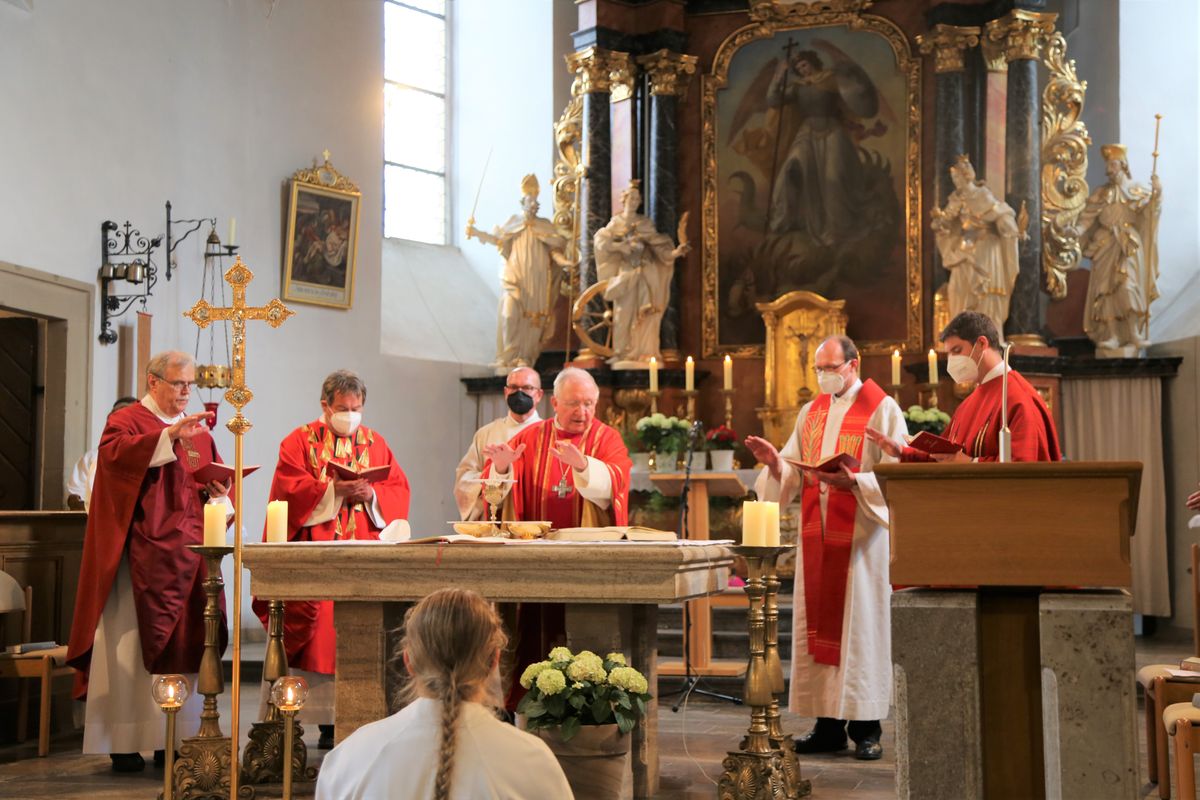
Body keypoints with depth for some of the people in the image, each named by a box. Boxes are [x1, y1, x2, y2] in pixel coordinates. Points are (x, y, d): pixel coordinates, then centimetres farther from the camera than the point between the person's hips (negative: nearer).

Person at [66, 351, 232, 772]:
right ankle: (125, 742, -1)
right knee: (134, 645, -4)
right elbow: (114, 453, -21)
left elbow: (216, 481, 22)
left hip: (188, 556, 6)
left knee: (185, 642, 4)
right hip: (142, 555, -6)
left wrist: (219, 493, -1)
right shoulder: (126, 420, 0)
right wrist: (168, 436, -30)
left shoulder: (198, 429, 18)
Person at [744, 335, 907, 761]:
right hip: (817, 536, 6)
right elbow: (794, 473, 11)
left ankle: (866, 728, 3)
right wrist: (775, 461, -9)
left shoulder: (882, 410, -3)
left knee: (861, 625, -3)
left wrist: (855, 482, -24)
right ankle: (828, 725, 10)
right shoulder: (811, 412, 15)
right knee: (818, 624, 4)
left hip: (860, 536, -5)